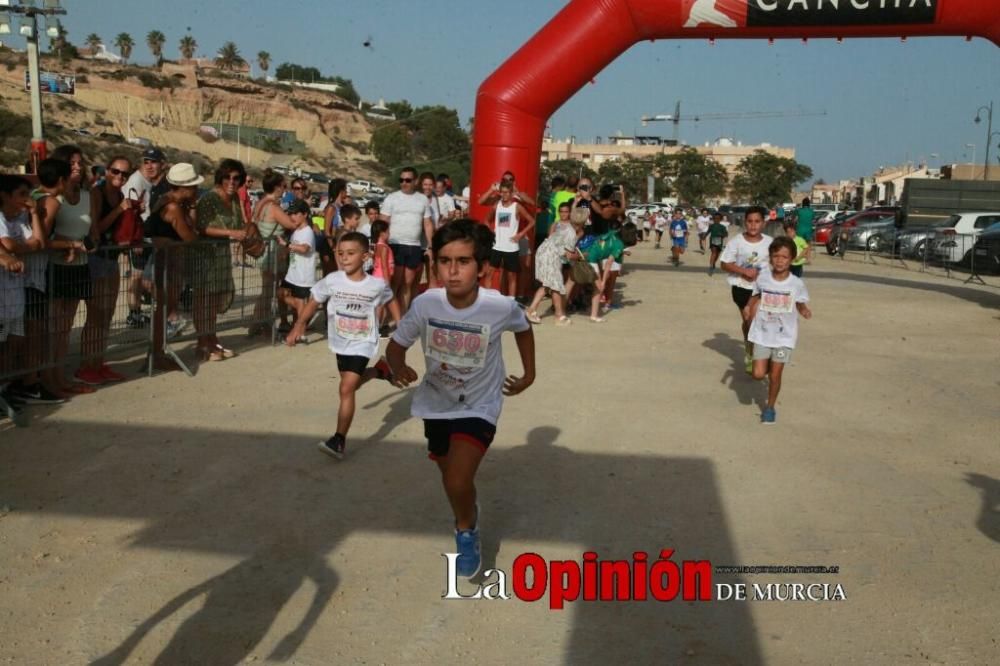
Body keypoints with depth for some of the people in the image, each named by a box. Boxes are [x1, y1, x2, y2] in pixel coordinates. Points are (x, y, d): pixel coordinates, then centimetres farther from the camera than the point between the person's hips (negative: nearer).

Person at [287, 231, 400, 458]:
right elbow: (313, 302, -2)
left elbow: (391, 301, 5)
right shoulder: (332, 281, -13)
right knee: (352, 382, 24)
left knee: (347, 388, -15)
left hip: (362, 344, -4)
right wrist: (299, 325, -11)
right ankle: (379, 370, 54)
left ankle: (340, 440, -9)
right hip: (340, 342, 4)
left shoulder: (377, 285, -15)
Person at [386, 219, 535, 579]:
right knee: (451, 474, 23)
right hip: (436, 404, 3)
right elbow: (396, 345, -8)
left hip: (479, 406, -3)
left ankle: (467, 531, 12)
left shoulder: (501, 307, -24)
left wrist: (529, 374, 5)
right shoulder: (425, 304, -22)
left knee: (458, 482, -21)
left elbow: (523, 328, -1)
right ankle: (469, 516, 57)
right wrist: (398, 368, -30)